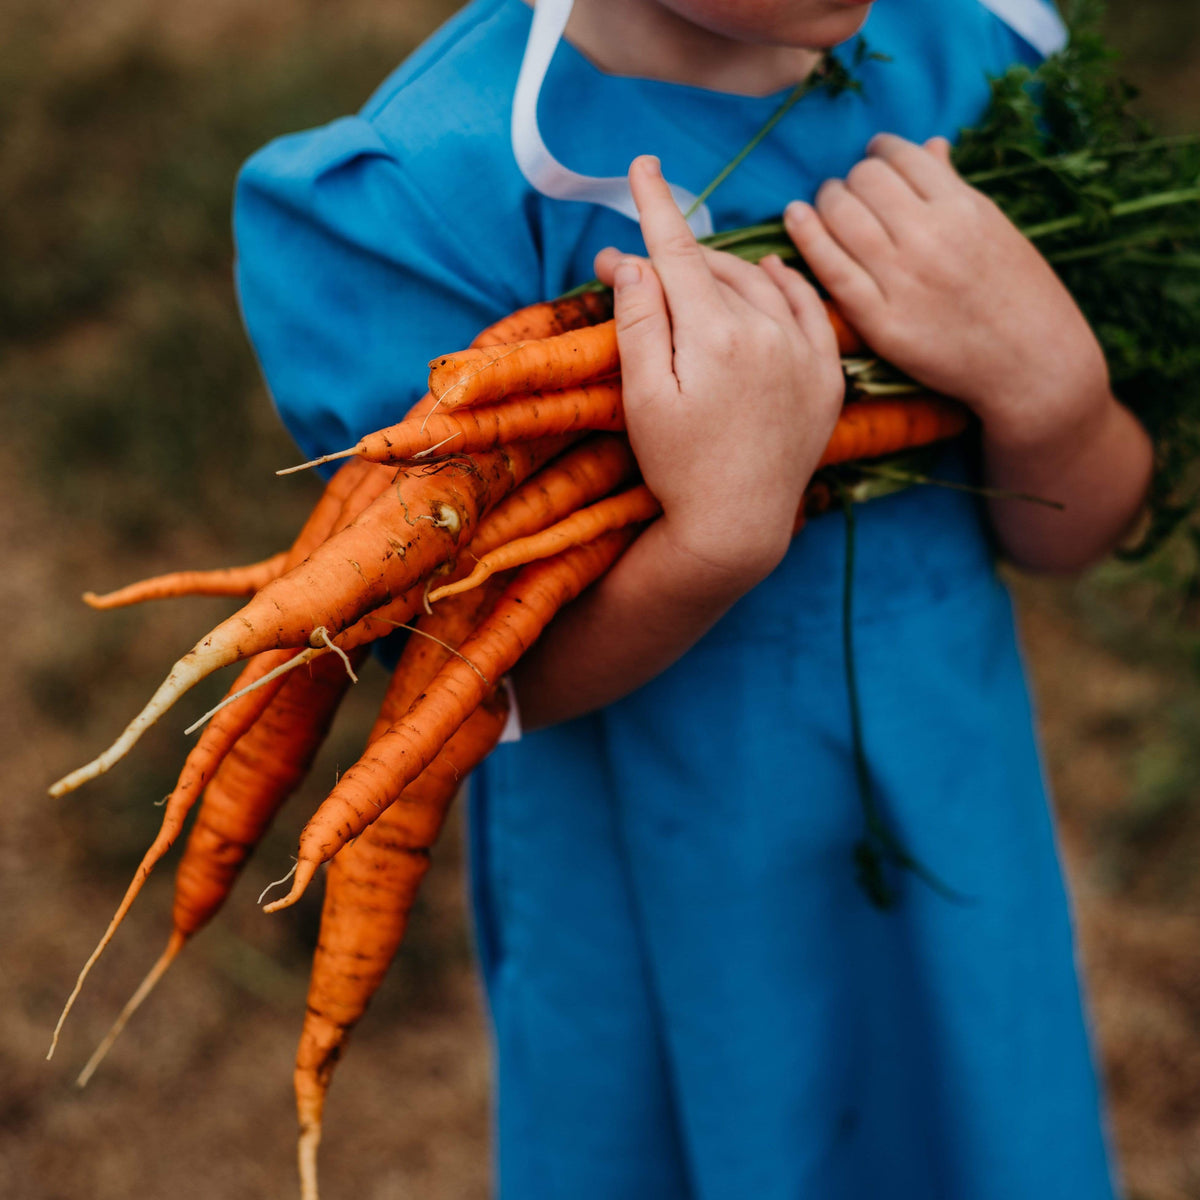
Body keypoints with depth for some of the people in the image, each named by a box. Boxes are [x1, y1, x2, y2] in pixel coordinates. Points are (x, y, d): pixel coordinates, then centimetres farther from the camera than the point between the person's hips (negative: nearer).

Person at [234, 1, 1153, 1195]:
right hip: (660, 907, -5)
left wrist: (1048, 375, -26)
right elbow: (479, 671, -21)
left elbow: (1070, 536, -4)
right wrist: (723, 534, -38)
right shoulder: (424, 188, -27)